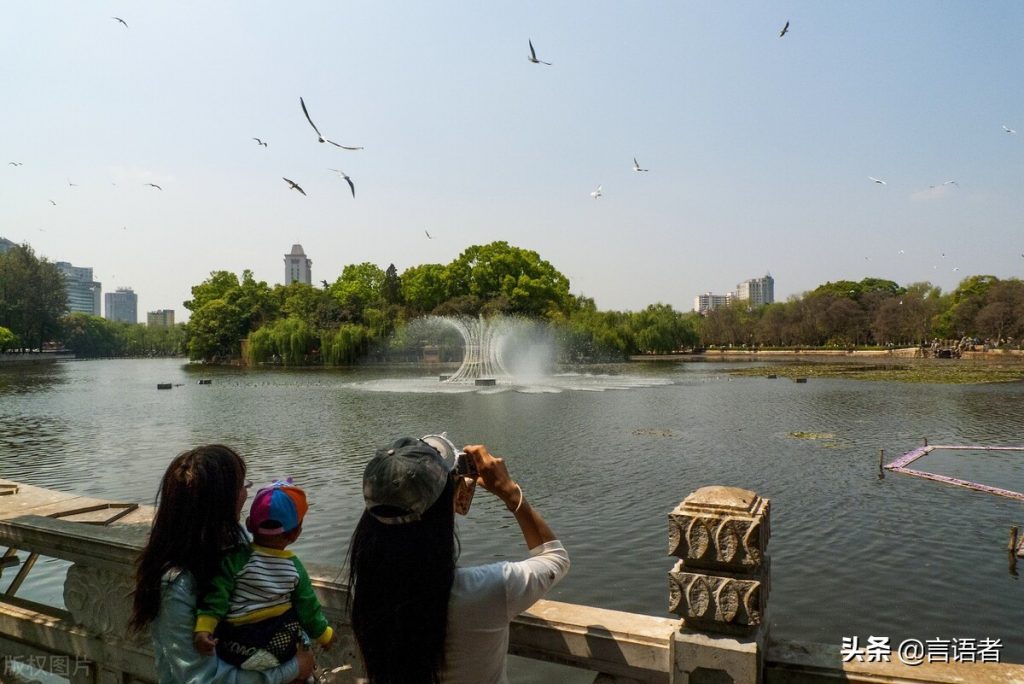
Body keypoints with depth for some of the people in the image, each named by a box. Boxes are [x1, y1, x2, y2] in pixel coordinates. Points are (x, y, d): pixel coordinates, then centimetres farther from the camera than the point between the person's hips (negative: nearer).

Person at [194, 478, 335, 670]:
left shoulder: (235, 558, -13)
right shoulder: (295, 567, -5)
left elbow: (216, 598, -21)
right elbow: (308, 608, 3)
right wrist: (324, 635, 17)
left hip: (235, 649, -1)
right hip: (283, 645, 1)